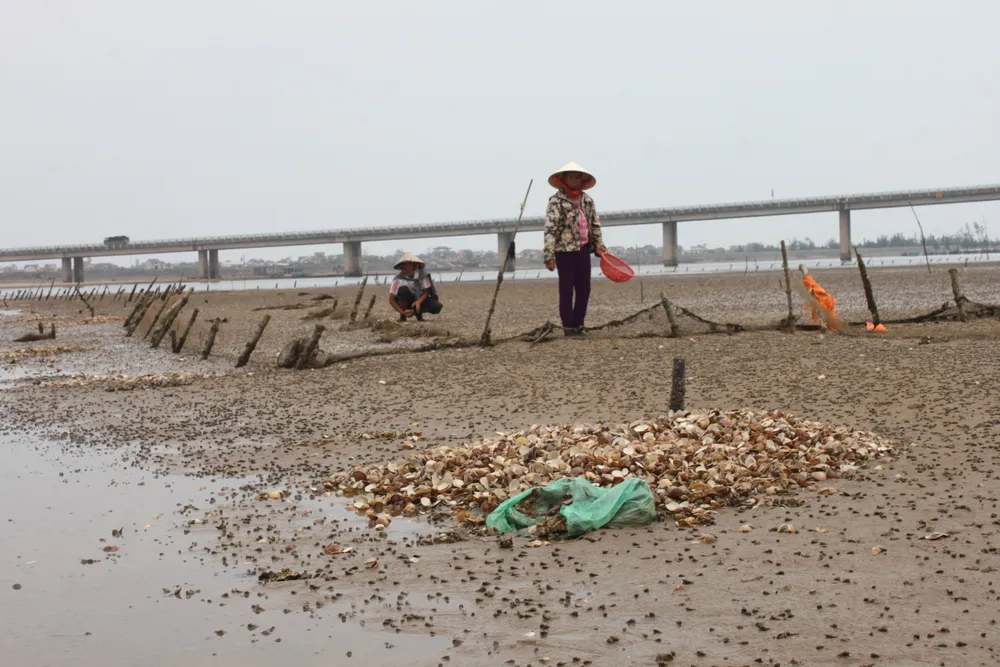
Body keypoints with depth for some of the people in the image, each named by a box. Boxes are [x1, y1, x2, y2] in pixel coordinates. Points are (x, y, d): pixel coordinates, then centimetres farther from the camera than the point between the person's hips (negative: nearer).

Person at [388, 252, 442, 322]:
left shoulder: (422, 274, -19)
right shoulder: (398, 279, -22)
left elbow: (426, 292, -12)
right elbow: (391, 300, -20)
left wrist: (418, 302, -33)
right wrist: (402, 312, -32)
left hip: (420, 300, 2)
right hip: (407, 302, -2)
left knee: (436, 307, -26)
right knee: (403, 289, -34)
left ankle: (418, 314, 5)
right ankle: (402, 316, -15)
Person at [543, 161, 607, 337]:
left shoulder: (587, 200, 10)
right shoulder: (556, 201, -10)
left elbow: (595, 225, 18)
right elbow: (550, 230, -15)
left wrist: (599, 244, 6)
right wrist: (549, 256, -20)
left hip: (584, 249, 6)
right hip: (565, 250, -6)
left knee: (584, 289, 8)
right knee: (567, 290, 0)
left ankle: (578, 324, 20)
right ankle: (568, 327, 7)